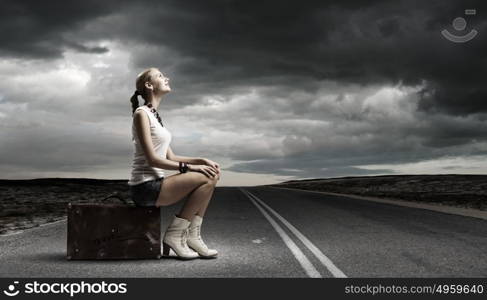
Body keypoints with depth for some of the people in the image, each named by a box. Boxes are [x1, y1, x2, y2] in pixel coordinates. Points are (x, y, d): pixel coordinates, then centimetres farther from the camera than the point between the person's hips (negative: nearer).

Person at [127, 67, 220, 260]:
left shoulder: (155, 115, 18)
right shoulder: (142, 113, -10)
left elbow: (170, 157, 17)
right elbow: (152, 159, -18)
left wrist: (201, 160, 4)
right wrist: (190, 167, -18)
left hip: (156, 182, 9)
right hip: (145, 186, -9)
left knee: (211, 177, 2)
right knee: (205, 179, -19)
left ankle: (193, 236, 0)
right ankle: (174, 234, -9)